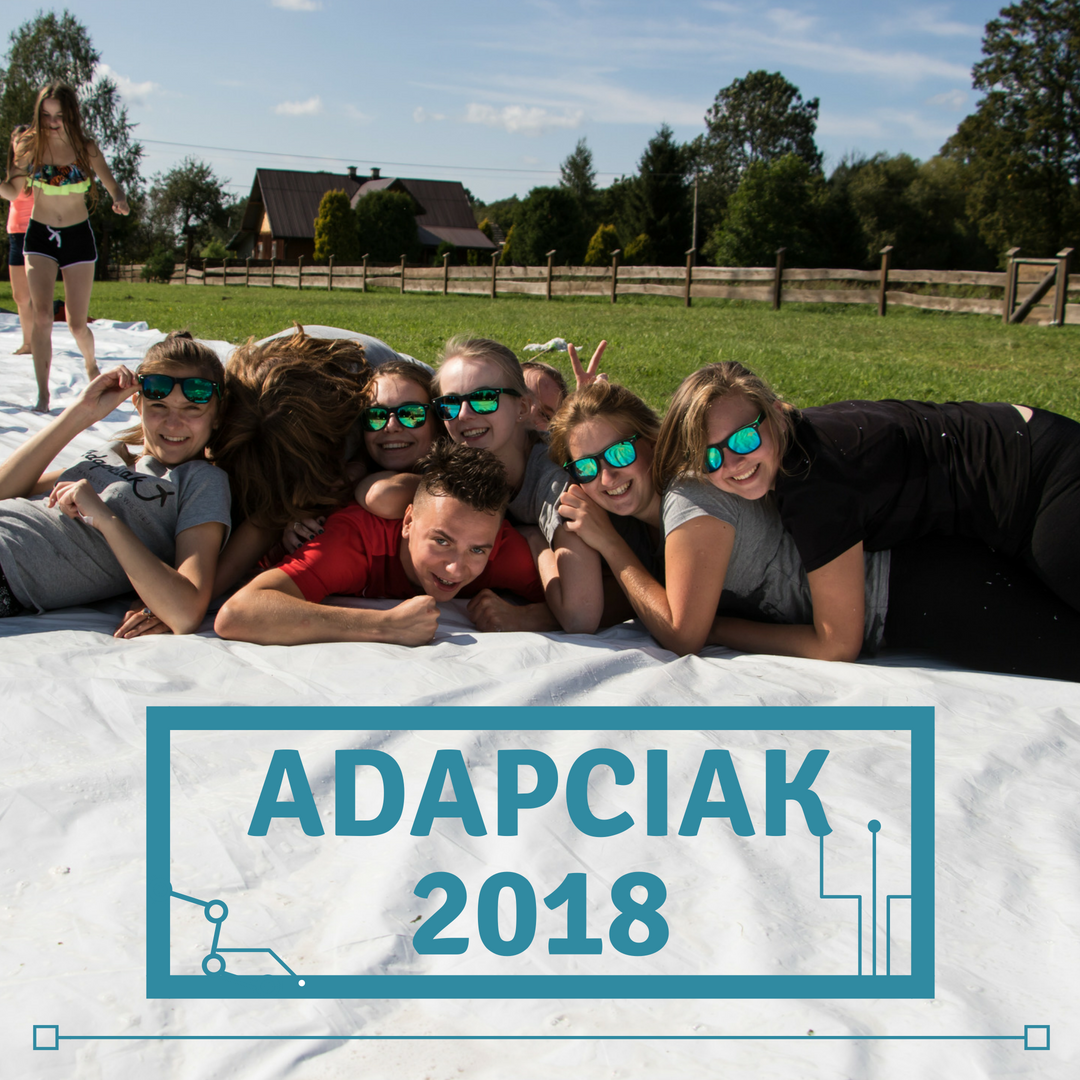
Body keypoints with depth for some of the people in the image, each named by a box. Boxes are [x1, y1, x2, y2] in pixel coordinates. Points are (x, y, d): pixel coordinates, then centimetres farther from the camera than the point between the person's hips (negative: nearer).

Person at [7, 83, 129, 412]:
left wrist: (120, 202, -27)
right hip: (40, 236, 0)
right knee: (42, 316, -14)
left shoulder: (86, 148, -6)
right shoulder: (30, 145, -6)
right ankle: (42, 394, -9)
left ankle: (91, 365, 35)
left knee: (77, 323, 2)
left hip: (78, 237, 0)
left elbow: (113, 186, -5)